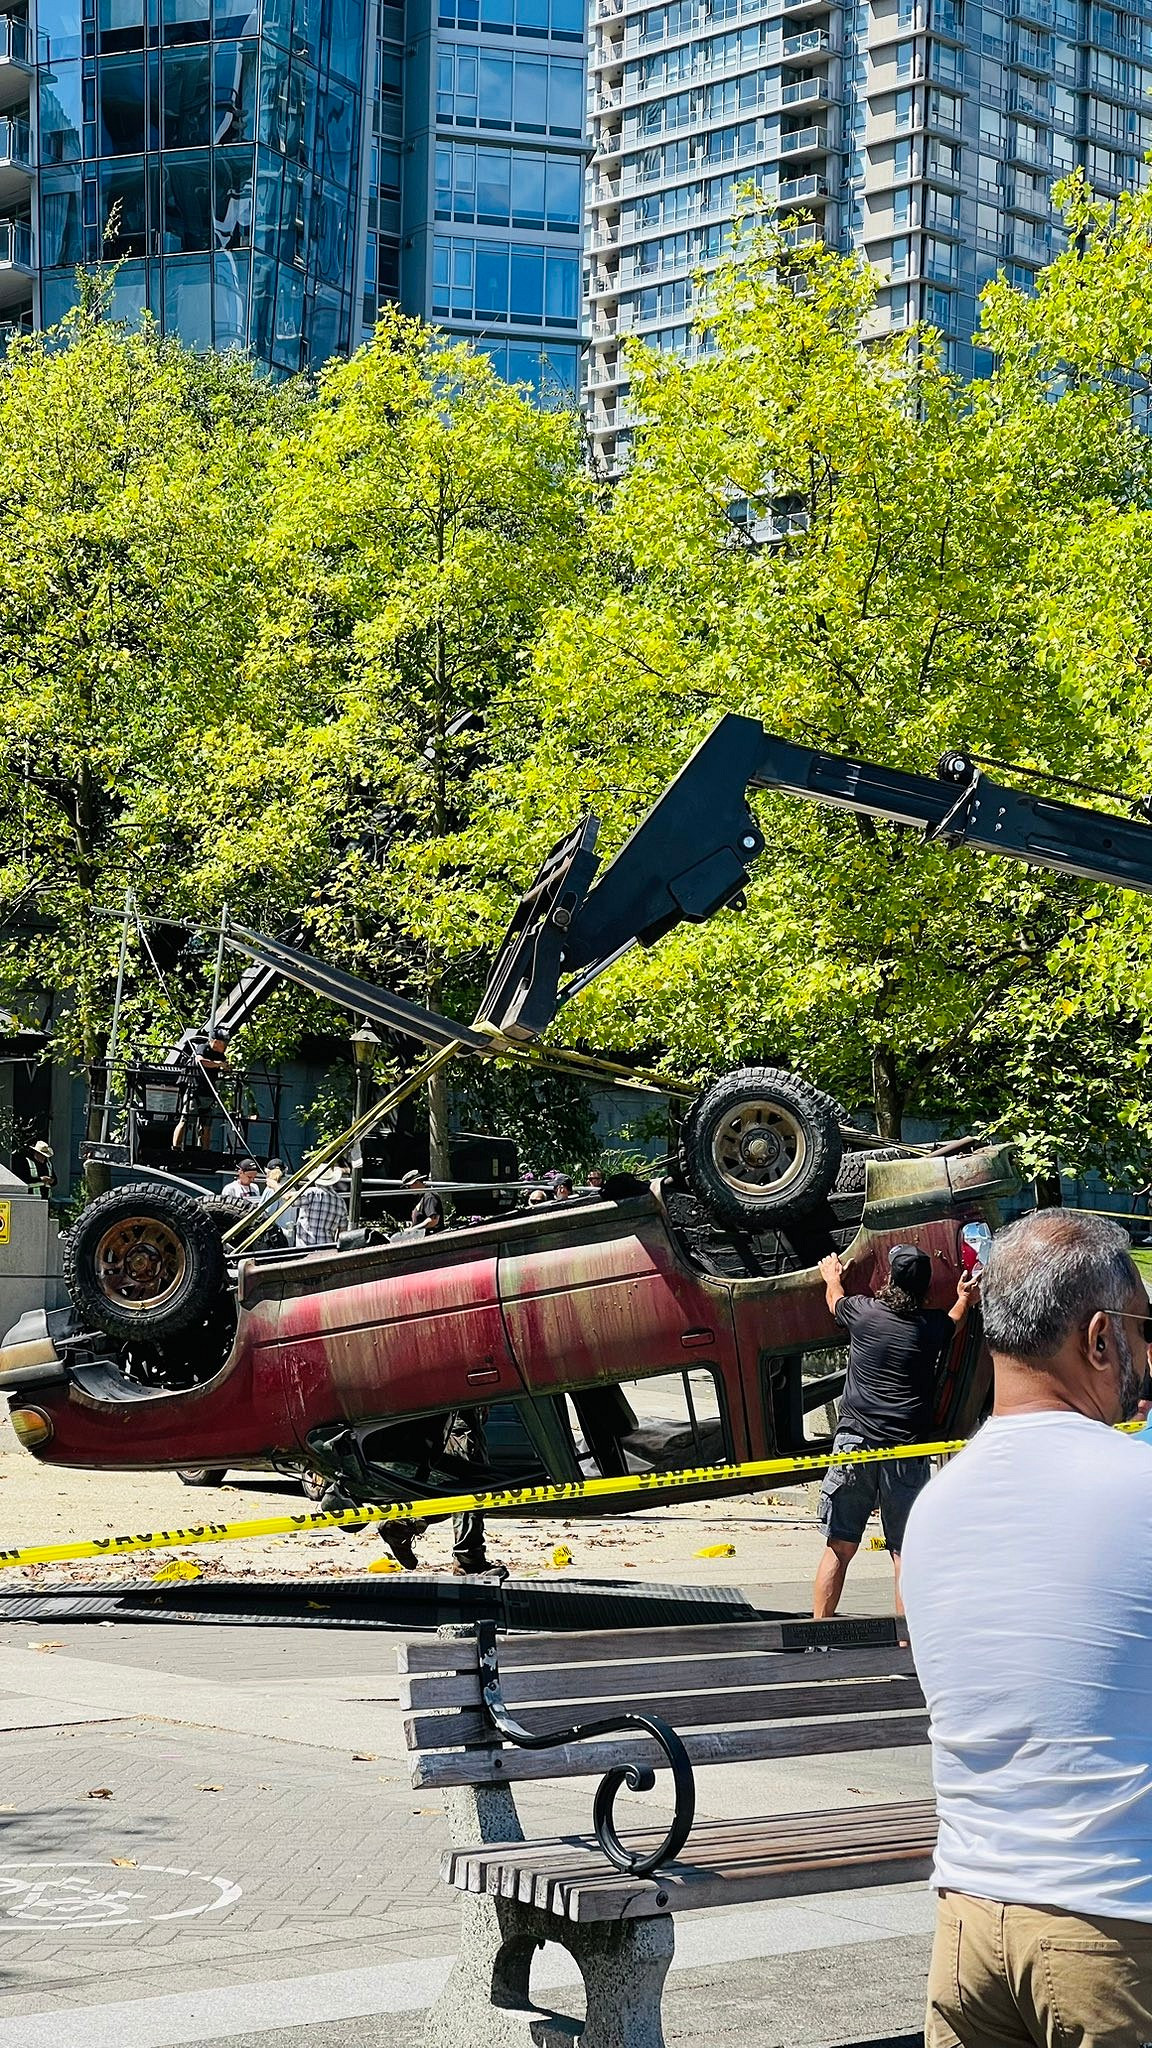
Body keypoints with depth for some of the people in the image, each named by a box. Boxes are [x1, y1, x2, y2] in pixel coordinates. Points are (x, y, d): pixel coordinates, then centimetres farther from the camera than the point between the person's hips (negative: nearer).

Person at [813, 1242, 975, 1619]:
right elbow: (953, 1323, 30)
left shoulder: (863, 1311, 2)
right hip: (907, 1453, 0)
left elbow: (835, 1299, 27)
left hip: (854, 1443, 0)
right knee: (906, 1553, 3)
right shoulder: (933, 1326, 4)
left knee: (839, 1548, 4)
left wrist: (832, 1276, 50)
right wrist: (964, 1299, 52)